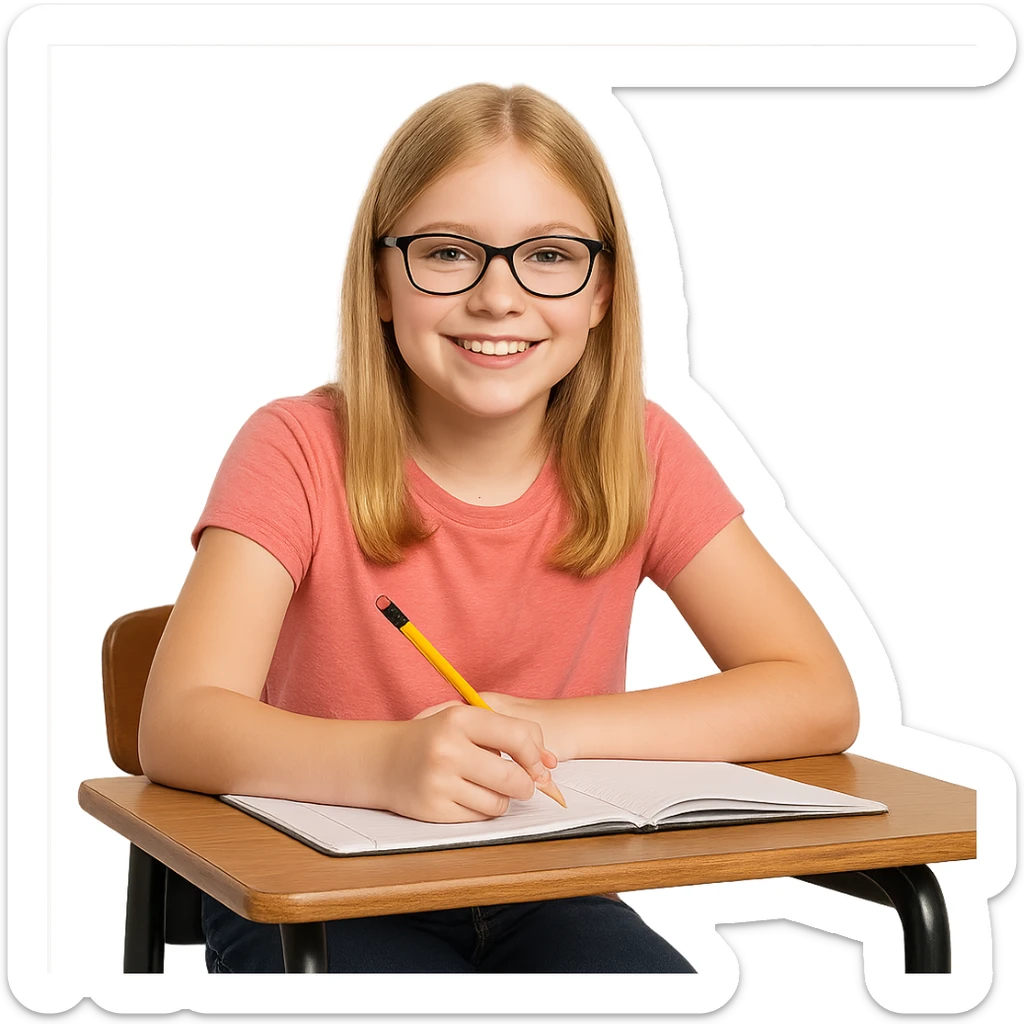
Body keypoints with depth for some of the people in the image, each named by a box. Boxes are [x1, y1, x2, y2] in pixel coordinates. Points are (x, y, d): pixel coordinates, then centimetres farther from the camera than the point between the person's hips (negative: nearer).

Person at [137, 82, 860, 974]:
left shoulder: (638, 456, -4)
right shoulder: (301, 451, -12)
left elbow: (819, 696, -8)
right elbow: (178, 725, -23)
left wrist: (552, 729, -20)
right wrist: (391, 762, -42)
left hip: (544, 893, 3)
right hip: (319, 891, -3)